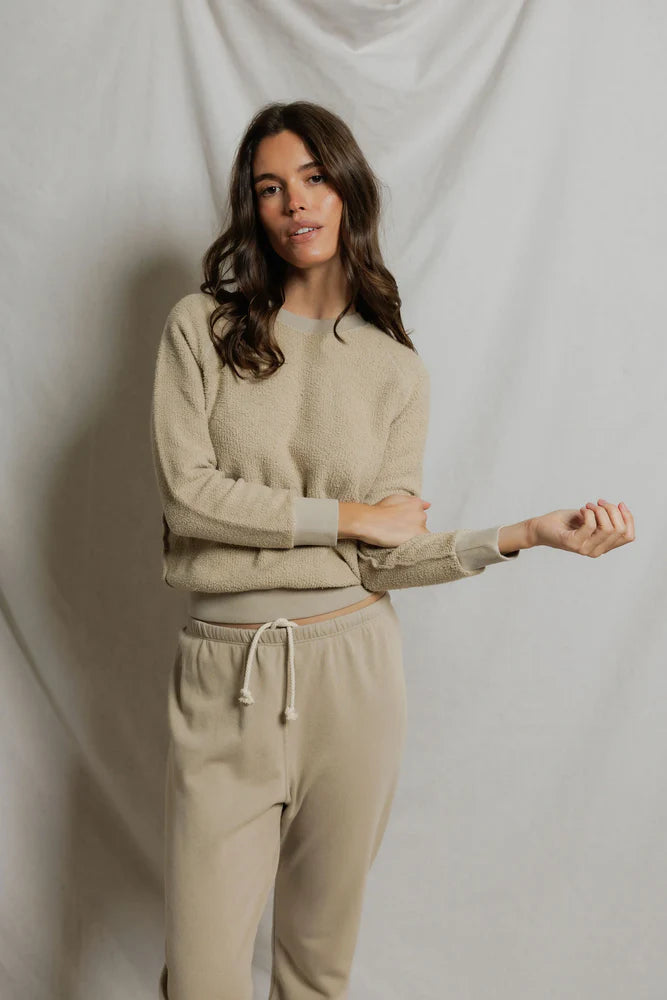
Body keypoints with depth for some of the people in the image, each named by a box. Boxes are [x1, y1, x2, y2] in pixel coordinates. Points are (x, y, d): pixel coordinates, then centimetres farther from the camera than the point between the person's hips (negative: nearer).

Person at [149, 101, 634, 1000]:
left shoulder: (396, 370, 5)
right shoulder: (201, 327, 1)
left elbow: (384, 558, -1)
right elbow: (187, 491, -11)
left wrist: (529, 535, -12)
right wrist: (348, 516, -7)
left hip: (352, 666, 1)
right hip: (225, 673, -1)